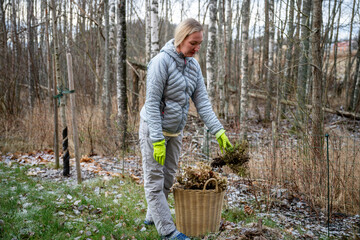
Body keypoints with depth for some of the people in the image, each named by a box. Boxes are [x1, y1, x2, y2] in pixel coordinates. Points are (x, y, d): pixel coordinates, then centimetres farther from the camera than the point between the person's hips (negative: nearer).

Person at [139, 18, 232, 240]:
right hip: (154, 128, -7)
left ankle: (154, 216, 34)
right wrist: (158, 140, -25)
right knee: (155, 180, 1)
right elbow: (152, 103, -21)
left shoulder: (194, 66, 1)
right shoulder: (162, 61, -20)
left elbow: (202, 102, -2)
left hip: (175, 130, 7)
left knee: (169, 176, 16)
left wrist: (218, 131, -11)